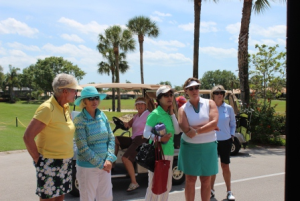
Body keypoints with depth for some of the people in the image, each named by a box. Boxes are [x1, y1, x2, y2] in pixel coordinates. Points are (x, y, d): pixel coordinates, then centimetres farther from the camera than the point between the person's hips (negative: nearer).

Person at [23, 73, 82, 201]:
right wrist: (38, 160, -15)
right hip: (49, 164, -7)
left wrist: (67, 158, 12)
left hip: (65, 163, 8)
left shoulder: (65, 107, 6)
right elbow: (28, 136, -21)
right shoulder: (47, 109, -19)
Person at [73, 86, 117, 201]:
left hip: (105, 165, 5)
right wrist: (100, 164, -13)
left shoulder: (102, 116, 4)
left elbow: (111, 138, 3)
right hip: (87, 167, -5)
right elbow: (83, 148, -15)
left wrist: (109, 159, -10)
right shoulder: (79, 120, -12)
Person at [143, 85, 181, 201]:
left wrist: (172, 113, -3)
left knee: (167, 185, 19)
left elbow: (177, 131, 1)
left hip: (169, 153, 8)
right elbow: (146, 133, -16)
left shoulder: (169, 114, 9)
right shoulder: (155, 114, -13)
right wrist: (160, 138, -31)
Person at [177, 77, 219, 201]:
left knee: (206, 180, 10)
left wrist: (196, 130, -19)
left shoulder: (209, 104, 0)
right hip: (190, 147, 0)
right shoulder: (183, 109, -2)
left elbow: (214, 122, -15)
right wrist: (208, 126, -13)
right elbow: (187, 131, -15)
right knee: (190, 180, 7)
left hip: (208, 147, 1)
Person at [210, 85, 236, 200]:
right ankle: (211, 190, 23)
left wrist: (232, 135, 2)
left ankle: (229, 191, 18)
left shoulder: (228, 108, 2)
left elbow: (233, 124, 11)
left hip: (225, 141, 1)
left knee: (225, 166, 5)